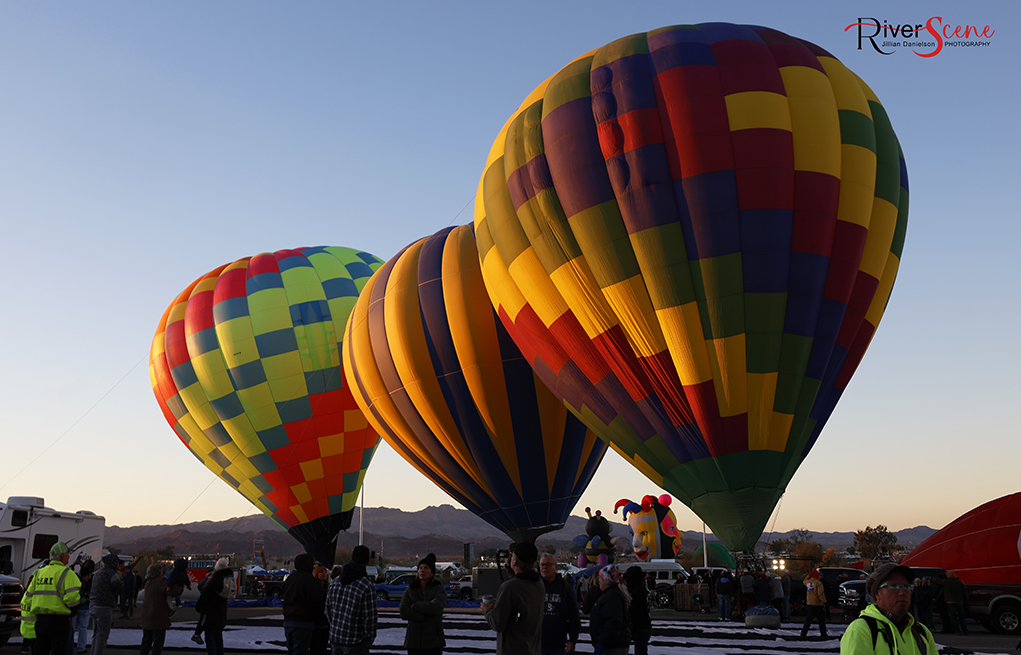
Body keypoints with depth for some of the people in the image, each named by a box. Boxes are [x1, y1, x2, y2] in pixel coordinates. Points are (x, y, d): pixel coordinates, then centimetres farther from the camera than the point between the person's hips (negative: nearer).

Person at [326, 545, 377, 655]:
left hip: (334, 637, 6)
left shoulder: (335, 582, 4)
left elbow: (328, 610, 12)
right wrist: (369, 639, 0)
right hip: (355, 642, -6)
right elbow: (369, 617, -15)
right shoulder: (368, 586, -16)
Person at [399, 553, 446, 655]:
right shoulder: (410, 590, 8)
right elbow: (404, 612, -7)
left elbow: (436, 608, -19)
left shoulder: (439, 589, 1)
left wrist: (415, 606, -9)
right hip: (414, 641, 2)